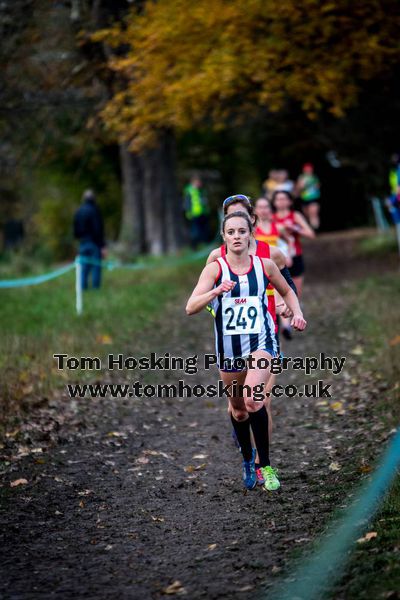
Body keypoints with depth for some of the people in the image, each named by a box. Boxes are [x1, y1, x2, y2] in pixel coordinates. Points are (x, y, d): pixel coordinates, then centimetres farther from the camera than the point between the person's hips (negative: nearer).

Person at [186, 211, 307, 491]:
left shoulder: (265, 265, -1)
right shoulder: (215, 268, -5)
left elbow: (287, 291, 18)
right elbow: (191, 307, -15)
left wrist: (297, 313, -1)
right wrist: (216, 292, -32)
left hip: (261, 343, -2)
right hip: (229, 348, 2)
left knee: (252, 399, -26)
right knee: (238, 409, 15)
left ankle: (265, 465, -13)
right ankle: (247, 458, 42)